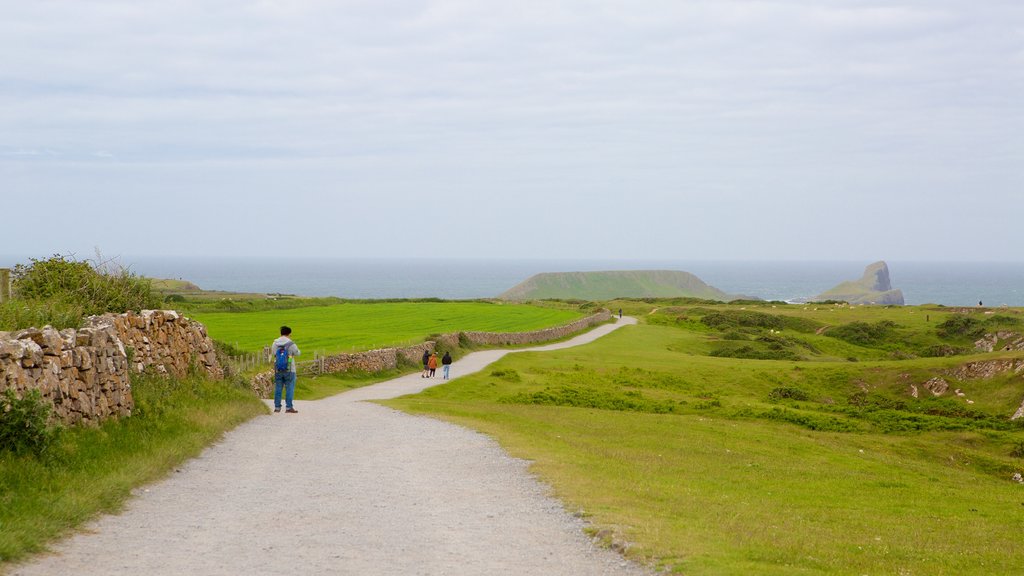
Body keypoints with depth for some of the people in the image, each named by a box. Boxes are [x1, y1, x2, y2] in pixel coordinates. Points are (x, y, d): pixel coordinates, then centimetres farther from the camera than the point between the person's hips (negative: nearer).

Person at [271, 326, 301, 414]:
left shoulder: (275, 343, -1)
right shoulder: (291, 344, -12)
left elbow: (274, 353, 11)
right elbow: (297, 353, 3)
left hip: (278, 370, 4)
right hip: (289, 369, -4)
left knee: (278, 388, 10)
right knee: (289, 388, 0)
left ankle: (277, 407, 10)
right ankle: (289, 407, -3)